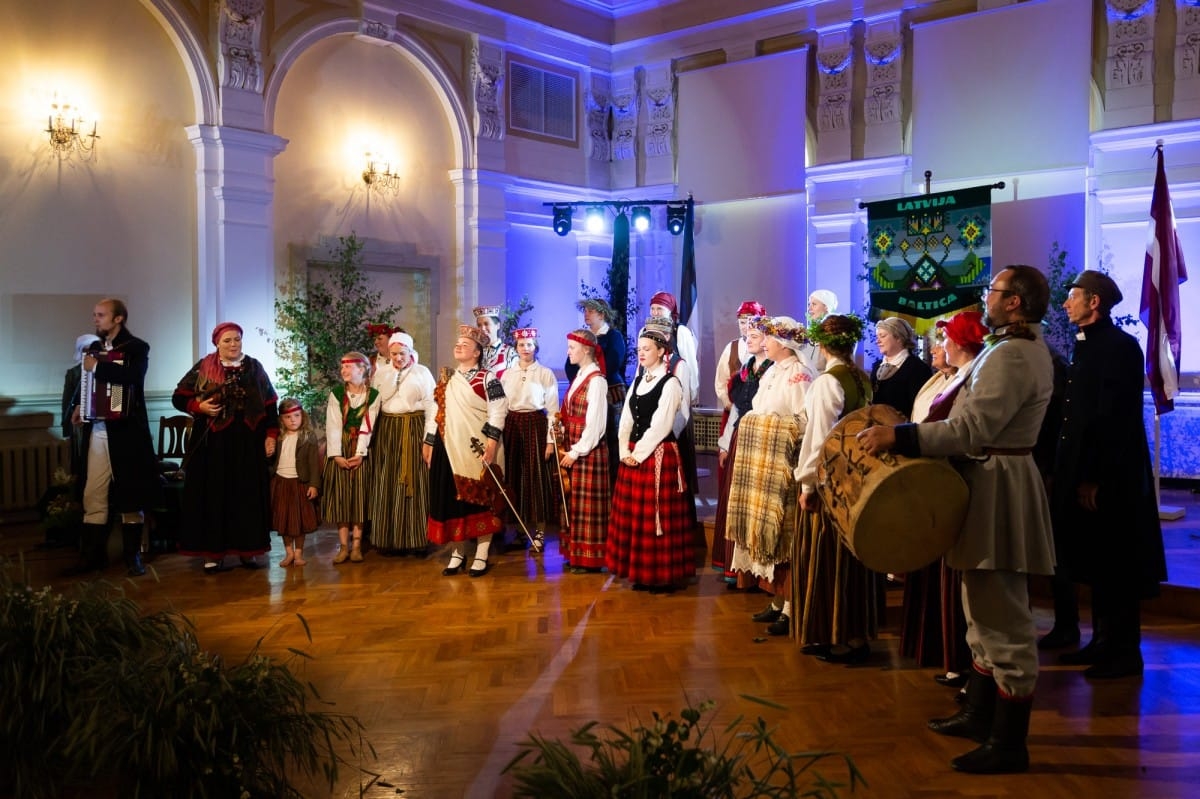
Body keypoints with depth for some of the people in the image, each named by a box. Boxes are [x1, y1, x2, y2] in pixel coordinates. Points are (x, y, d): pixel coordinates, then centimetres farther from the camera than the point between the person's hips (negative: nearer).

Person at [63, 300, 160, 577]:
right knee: (93, 495, 4)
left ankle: (133, 556, 11)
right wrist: (78, 406, 8)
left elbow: (133, 375, -24)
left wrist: (97, 367, -16)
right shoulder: (93, 347, 14)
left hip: (126, 430, -5)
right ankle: (91, 555, 12)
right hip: (97, 431, 5)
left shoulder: (137, 347, -4)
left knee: (130, 495, 2)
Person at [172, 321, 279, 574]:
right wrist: (199, 406, -12)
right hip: (213, 442, -1)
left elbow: (270, 403, 9)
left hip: (248, 443, 1)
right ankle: (213, 551, 6)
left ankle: (247, 549, 12)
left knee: (248, 495, 4)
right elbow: (179, 397, 6)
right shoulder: (203, 368, 3)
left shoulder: (254, 367, 7)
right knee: (213, 495, 0)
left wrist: (271, 435, 2)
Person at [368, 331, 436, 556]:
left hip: (414, 429, -3)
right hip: (387, 430, 3)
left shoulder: (422, 372, 3)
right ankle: (389, 539, 6)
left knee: (414, 482, -3)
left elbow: (430, 402, -2)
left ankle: (416, 539, 3)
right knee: (387, 483, 1)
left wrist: (410, 407, -7)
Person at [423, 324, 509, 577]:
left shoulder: (487, 378, -3)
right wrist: (428, 443, 15)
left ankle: (481, 556, 6)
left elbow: (498, 412, -11)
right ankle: (457, 553, 18)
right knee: (451, 500, 7)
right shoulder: (446, 379, 16)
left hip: (477, 450, -6)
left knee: (481, 500, -1)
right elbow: (435, 412, 18)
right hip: (448, 449, 6)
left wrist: (491, 442, -19)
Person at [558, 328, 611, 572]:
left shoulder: (596, 380, -14)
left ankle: (590, 559, 8)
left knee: (588, 505, -1)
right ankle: (576, 554, 21)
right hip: (573, 448, 8)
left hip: (588, 451, -8)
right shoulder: (579, 376, 13)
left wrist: (577, 451, -16)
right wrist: (567, 446, 2)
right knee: (574, 502, 12)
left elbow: (595, 423, -17)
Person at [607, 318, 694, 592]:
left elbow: (660, 426, -14)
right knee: (632, 515, 9)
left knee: (657, 515, -4)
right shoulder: (638, 380, 14)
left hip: (659, 455, -7)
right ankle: (641, 573, 19)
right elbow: (626, 419, 10)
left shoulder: (670, 383, -8)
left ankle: (664, 576, 6)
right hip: (632, 456, 8)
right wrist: (625, 451, -2)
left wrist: (639, 453, -14)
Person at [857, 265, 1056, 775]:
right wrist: (910, 434, 11)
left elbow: (972, 430, -25)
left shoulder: (1012, 355, -18)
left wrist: (898, 436, -23)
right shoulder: (1023, 346, 16)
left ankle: (1009, 743, 5)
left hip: (997, 489, -11)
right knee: (985, 612, 19)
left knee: (1002, 618, -4)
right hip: (993, 480, 11)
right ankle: (979, 714, 32)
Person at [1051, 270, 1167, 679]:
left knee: (1117, 567, 1)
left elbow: (1115, 420, -20)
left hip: (1110, 478, -9)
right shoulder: (1086, 345, 13)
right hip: (1085, 473, 9)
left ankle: (1125, 653, 11)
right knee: (1097, 564, 15)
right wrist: (1073, 474, 10)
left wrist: (1095, 477, -22)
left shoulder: (1120, 346, -14)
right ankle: (1103, 643, 24)